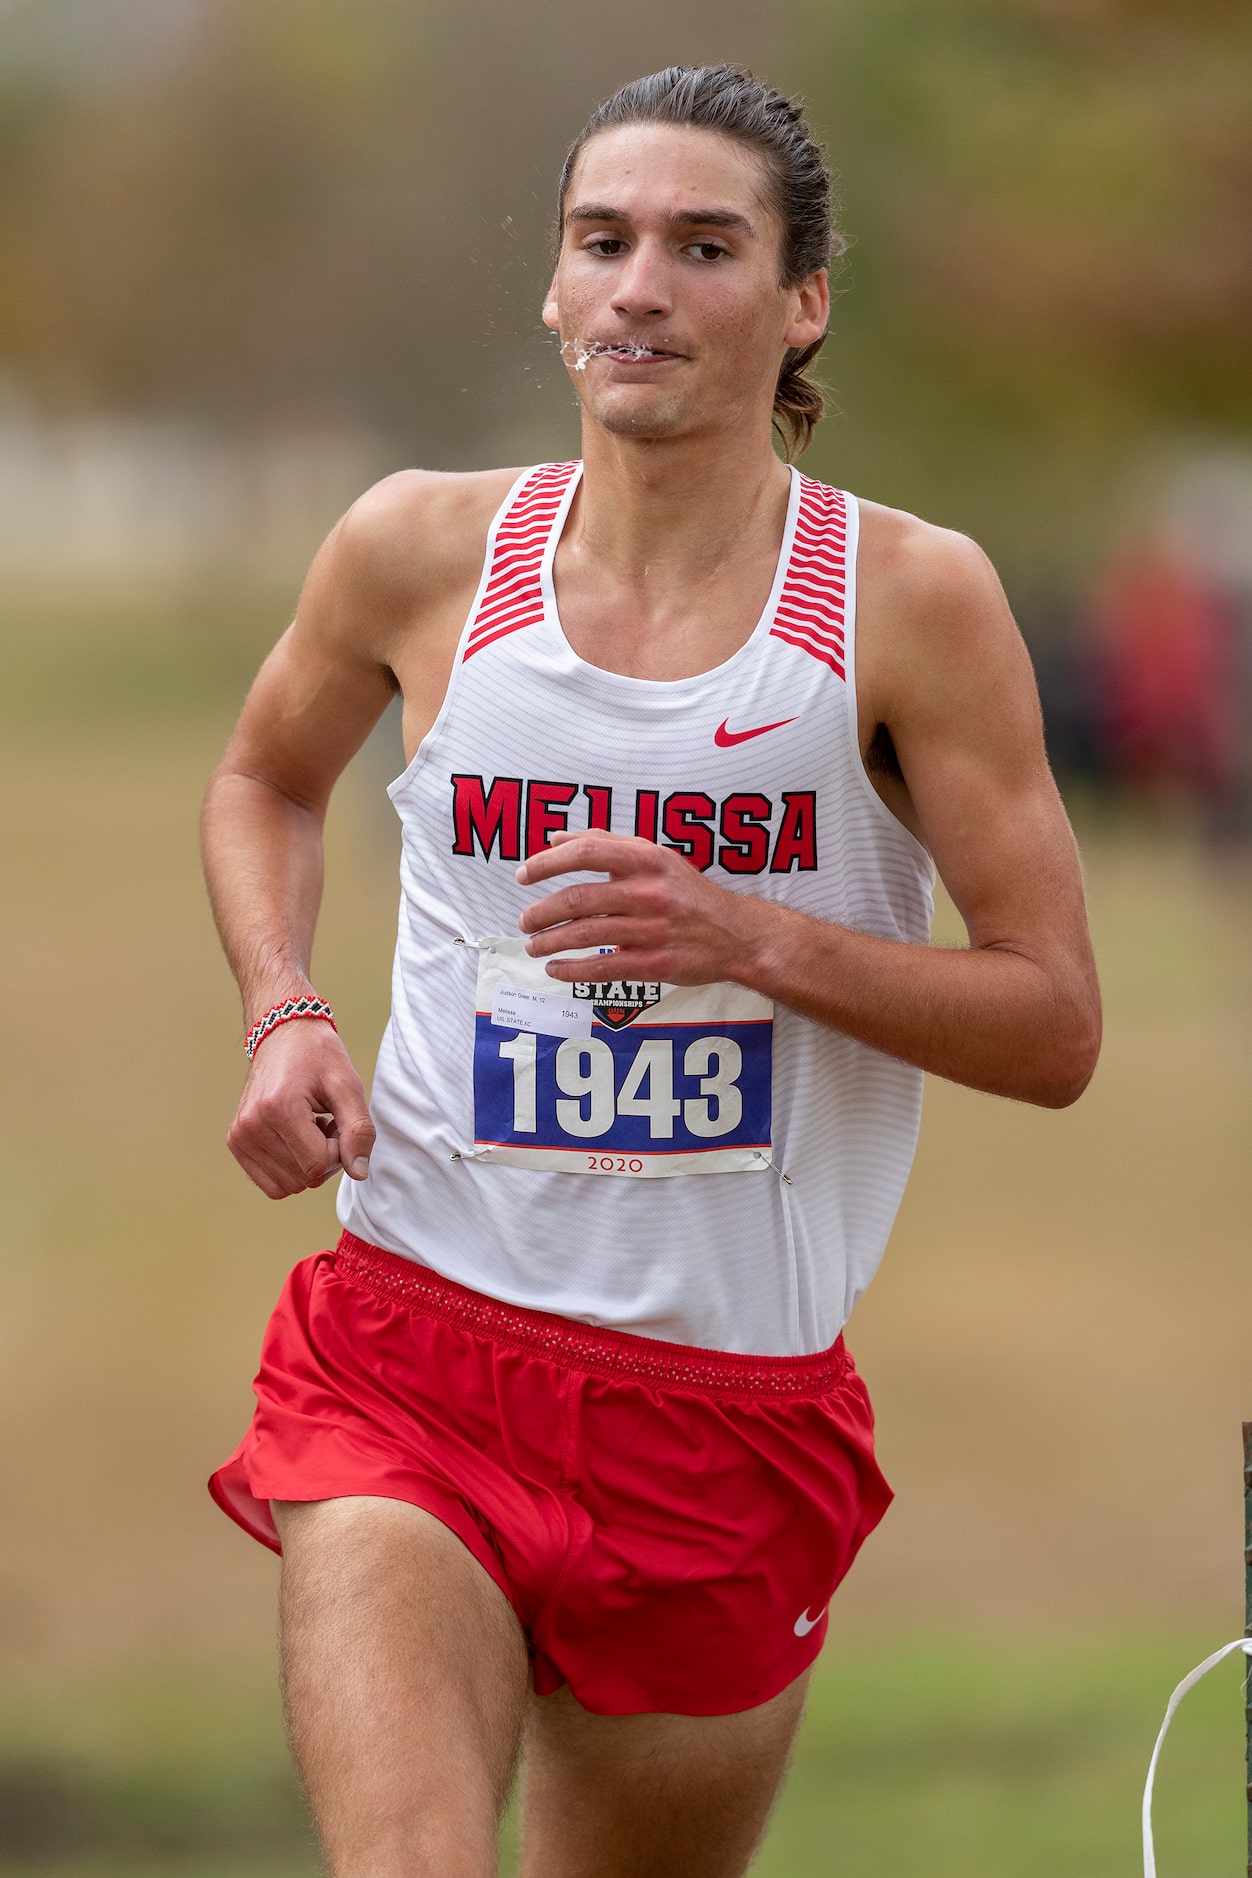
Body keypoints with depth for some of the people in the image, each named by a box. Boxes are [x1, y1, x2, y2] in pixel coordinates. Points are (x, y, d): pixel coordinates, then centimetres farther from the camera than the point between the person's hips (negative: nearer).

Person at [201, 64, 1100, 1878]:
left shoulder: (911, 600, -4)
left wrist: (756, 939, -18)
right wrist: (285, 1016, 4)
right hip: (410, 1350, 0)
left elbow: (1054, 1028, -2)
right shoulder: (423, 551, 2)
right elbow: (266, 781, 24)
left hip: (741, 1399, 0)